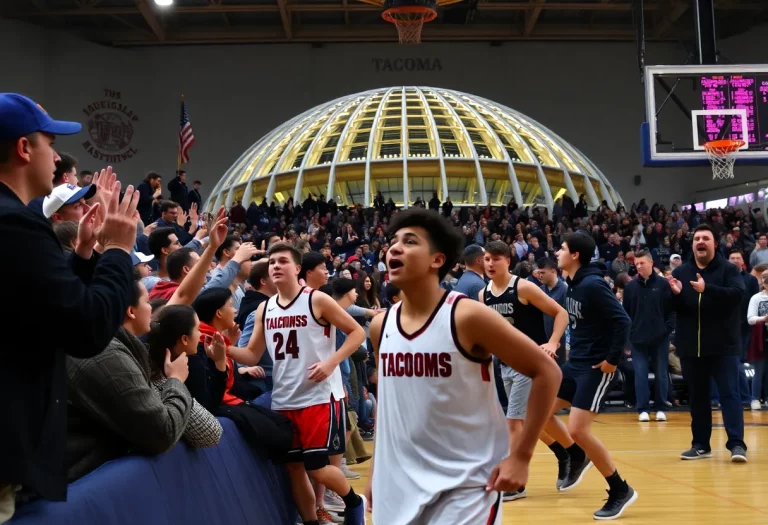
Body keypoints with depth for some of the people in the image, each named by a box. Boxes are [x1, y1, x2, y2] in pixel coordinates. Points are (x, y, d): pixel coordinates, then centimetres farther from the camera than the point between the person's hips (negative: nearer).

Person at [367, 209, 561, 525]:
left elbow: (547, 372, -11)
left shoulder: (468, 316, -15)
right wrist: (376, 469, 14)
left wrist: (521, 456, -12)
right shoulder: (380, 326, 2)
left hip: (466, 485, -5)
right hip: (398, 485, 5)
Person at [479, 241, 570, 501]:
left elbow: (561, 313, -12)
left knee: (513, 421, -9)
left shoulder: (524, 288, -16)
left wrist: (552, 343, -23)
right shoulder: (483, 295, 3)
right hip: (506, 364, 7)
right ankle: (565, 456, 40)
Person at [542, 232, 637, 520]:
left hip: (596, 367, -9)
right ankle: (578, 457, 31)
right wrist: (570, 345, 14)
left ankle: (621, 491, 3)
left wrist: (613, 359, -20)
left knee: (578, 430, -13)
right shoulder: (573, 283, 7)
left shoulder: (593, 284, -20)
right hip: (575, 363, 9)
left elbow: (622, 321, -24)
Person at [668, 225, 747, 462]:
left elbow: (737, 293, -20)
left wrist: (707, 289, -34)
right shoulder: (680, 272, 8)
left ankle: (736, 443, -5)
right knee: (697, 396, 10)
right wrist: (675, 294, -18)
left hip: (724, 346, -4)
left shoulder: (729, 269, -2)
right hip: (691, 347, 4)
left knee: (729, 393, -5)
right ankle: (701, 444, 18)